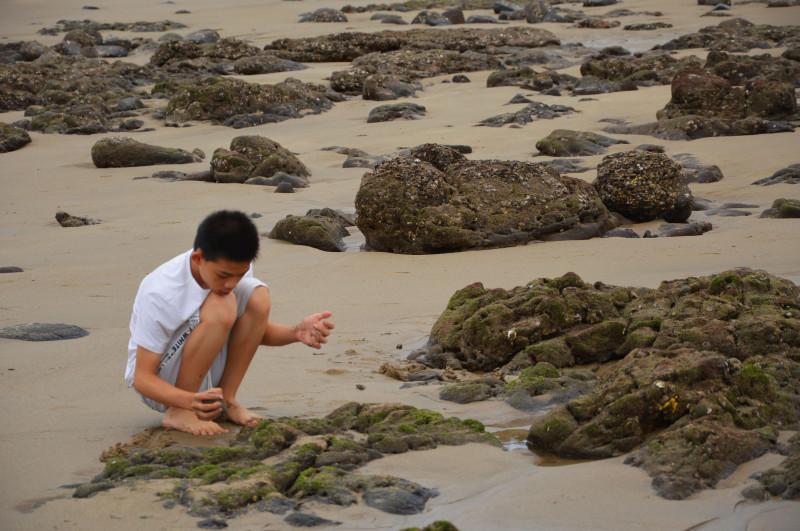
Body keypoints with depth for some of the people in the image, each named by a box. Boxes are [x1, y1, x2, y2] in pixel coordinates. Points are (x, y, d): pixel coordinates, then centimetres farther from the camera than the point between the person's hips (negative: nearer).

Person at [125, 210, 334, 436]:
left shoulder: (234, 268, -9)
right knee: (220, 307, -30)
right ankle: (178, 412, -19)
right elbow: (142, 378, -26)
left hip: (205, 380, 7)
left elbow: (256, 329, 7)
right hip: (160, 383, -7)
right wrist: (190, 401, -45)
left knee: (258, 296, -14)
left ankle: (226, 400, -5)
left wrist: (296, 333, -15)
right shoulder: (161, 293, -28)